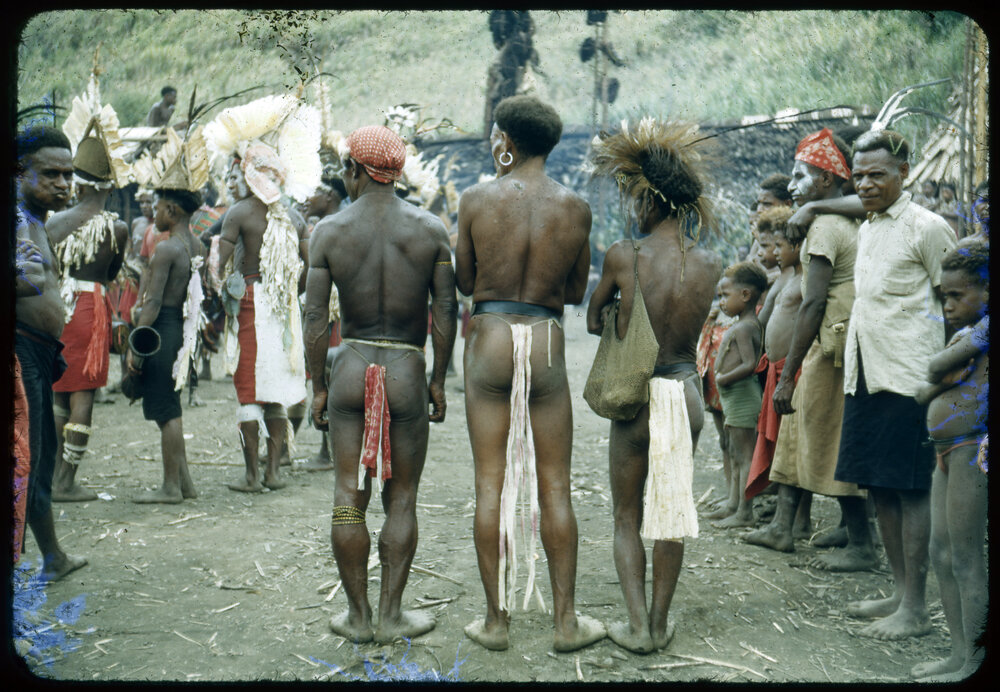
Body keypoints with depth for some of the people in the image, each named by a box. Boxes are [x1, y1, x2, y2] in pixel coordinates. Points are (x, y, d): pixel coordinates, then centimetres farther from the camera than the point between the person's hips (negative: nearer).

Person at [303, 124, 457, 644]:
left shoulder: (329, 231, -2)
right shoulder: (430, 229, -1)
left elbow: (315, 319, -4)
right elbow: (445, 314, -1)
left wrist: (318, 387, 5)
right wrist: (438, 381, 8)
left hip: (351, 368, 1)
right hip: (407, 370, 0)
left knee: (349, 496, 9)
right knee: (401, 498, 9)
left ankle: (358, 616, 18)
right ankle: (391, 615, 16)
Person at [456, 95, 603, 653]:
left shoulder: (478, 199, -3)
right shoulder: (575, 208, 1)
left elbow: (464, 281, 5)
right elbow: (577, 291, 9)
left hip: (489, 341, -1)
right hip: (548, 345, 1)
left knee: (491, 485, 6)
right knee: (555, 488, 9)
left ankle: (497, 619, 14)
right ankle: (567, 620, 16)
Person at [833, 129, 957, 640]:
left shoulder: (926, 227, -7)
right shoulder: (865, 230, 16)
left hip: (908, 377, -8)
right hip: (865, 374, 8)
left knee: (910, 488, -3)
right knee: (878, 486, 12)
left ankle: (916, 609, 6)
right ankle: (900, 592, 24)